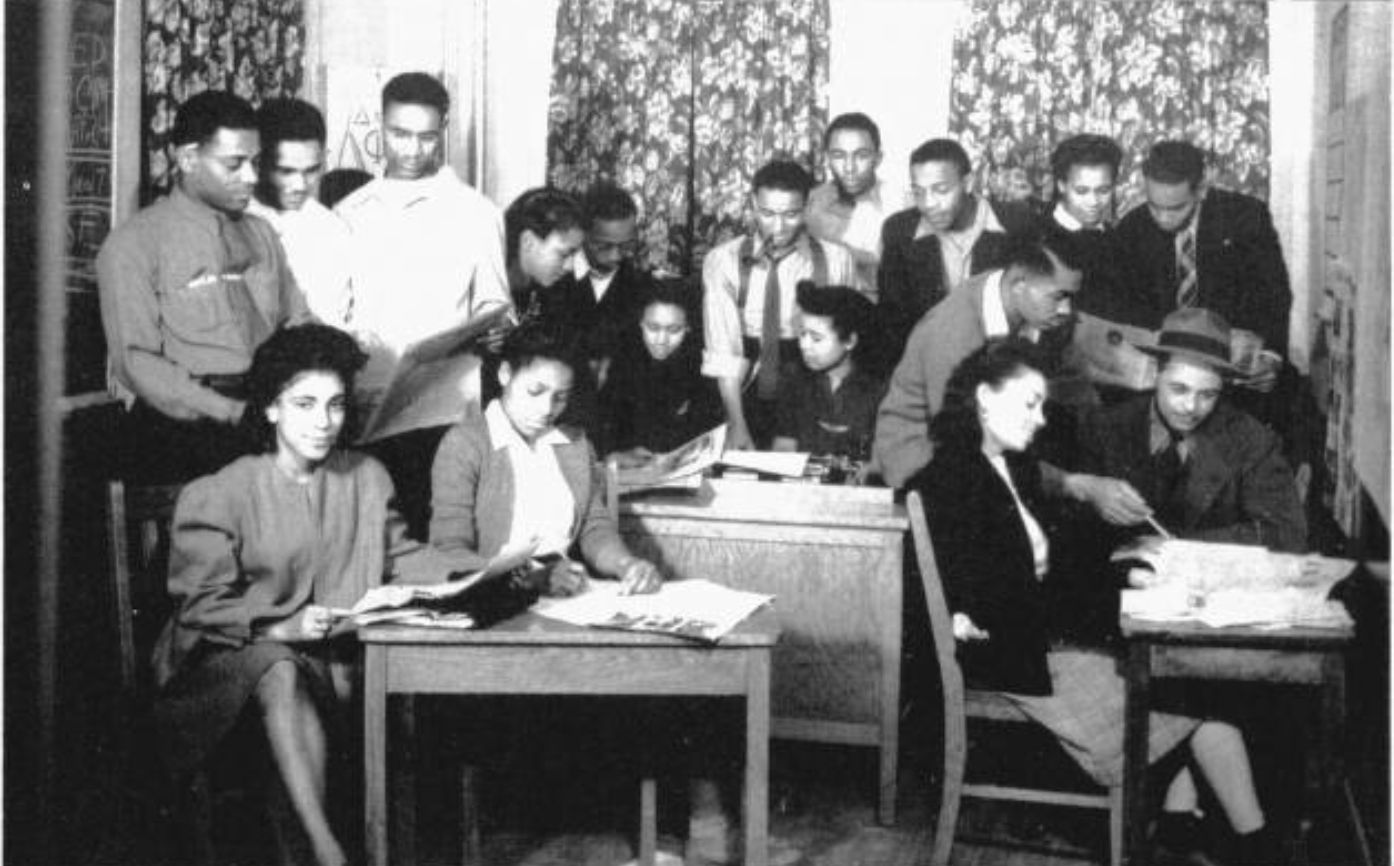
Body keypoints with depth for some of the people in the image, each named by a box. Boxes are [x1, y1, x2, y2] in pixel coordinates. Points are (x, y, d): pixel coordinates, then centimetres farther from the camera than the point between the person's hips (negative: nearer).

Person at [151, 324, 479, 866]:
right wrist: (280, 627, -23)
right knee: (281, 671, -34)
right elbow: (201, 606, -7)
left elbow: (399, 557, 11)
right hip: (228, 657, -4)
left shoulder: (367, 479, 8)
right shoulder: (220, 495, -5)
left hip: (330, 657, 4)